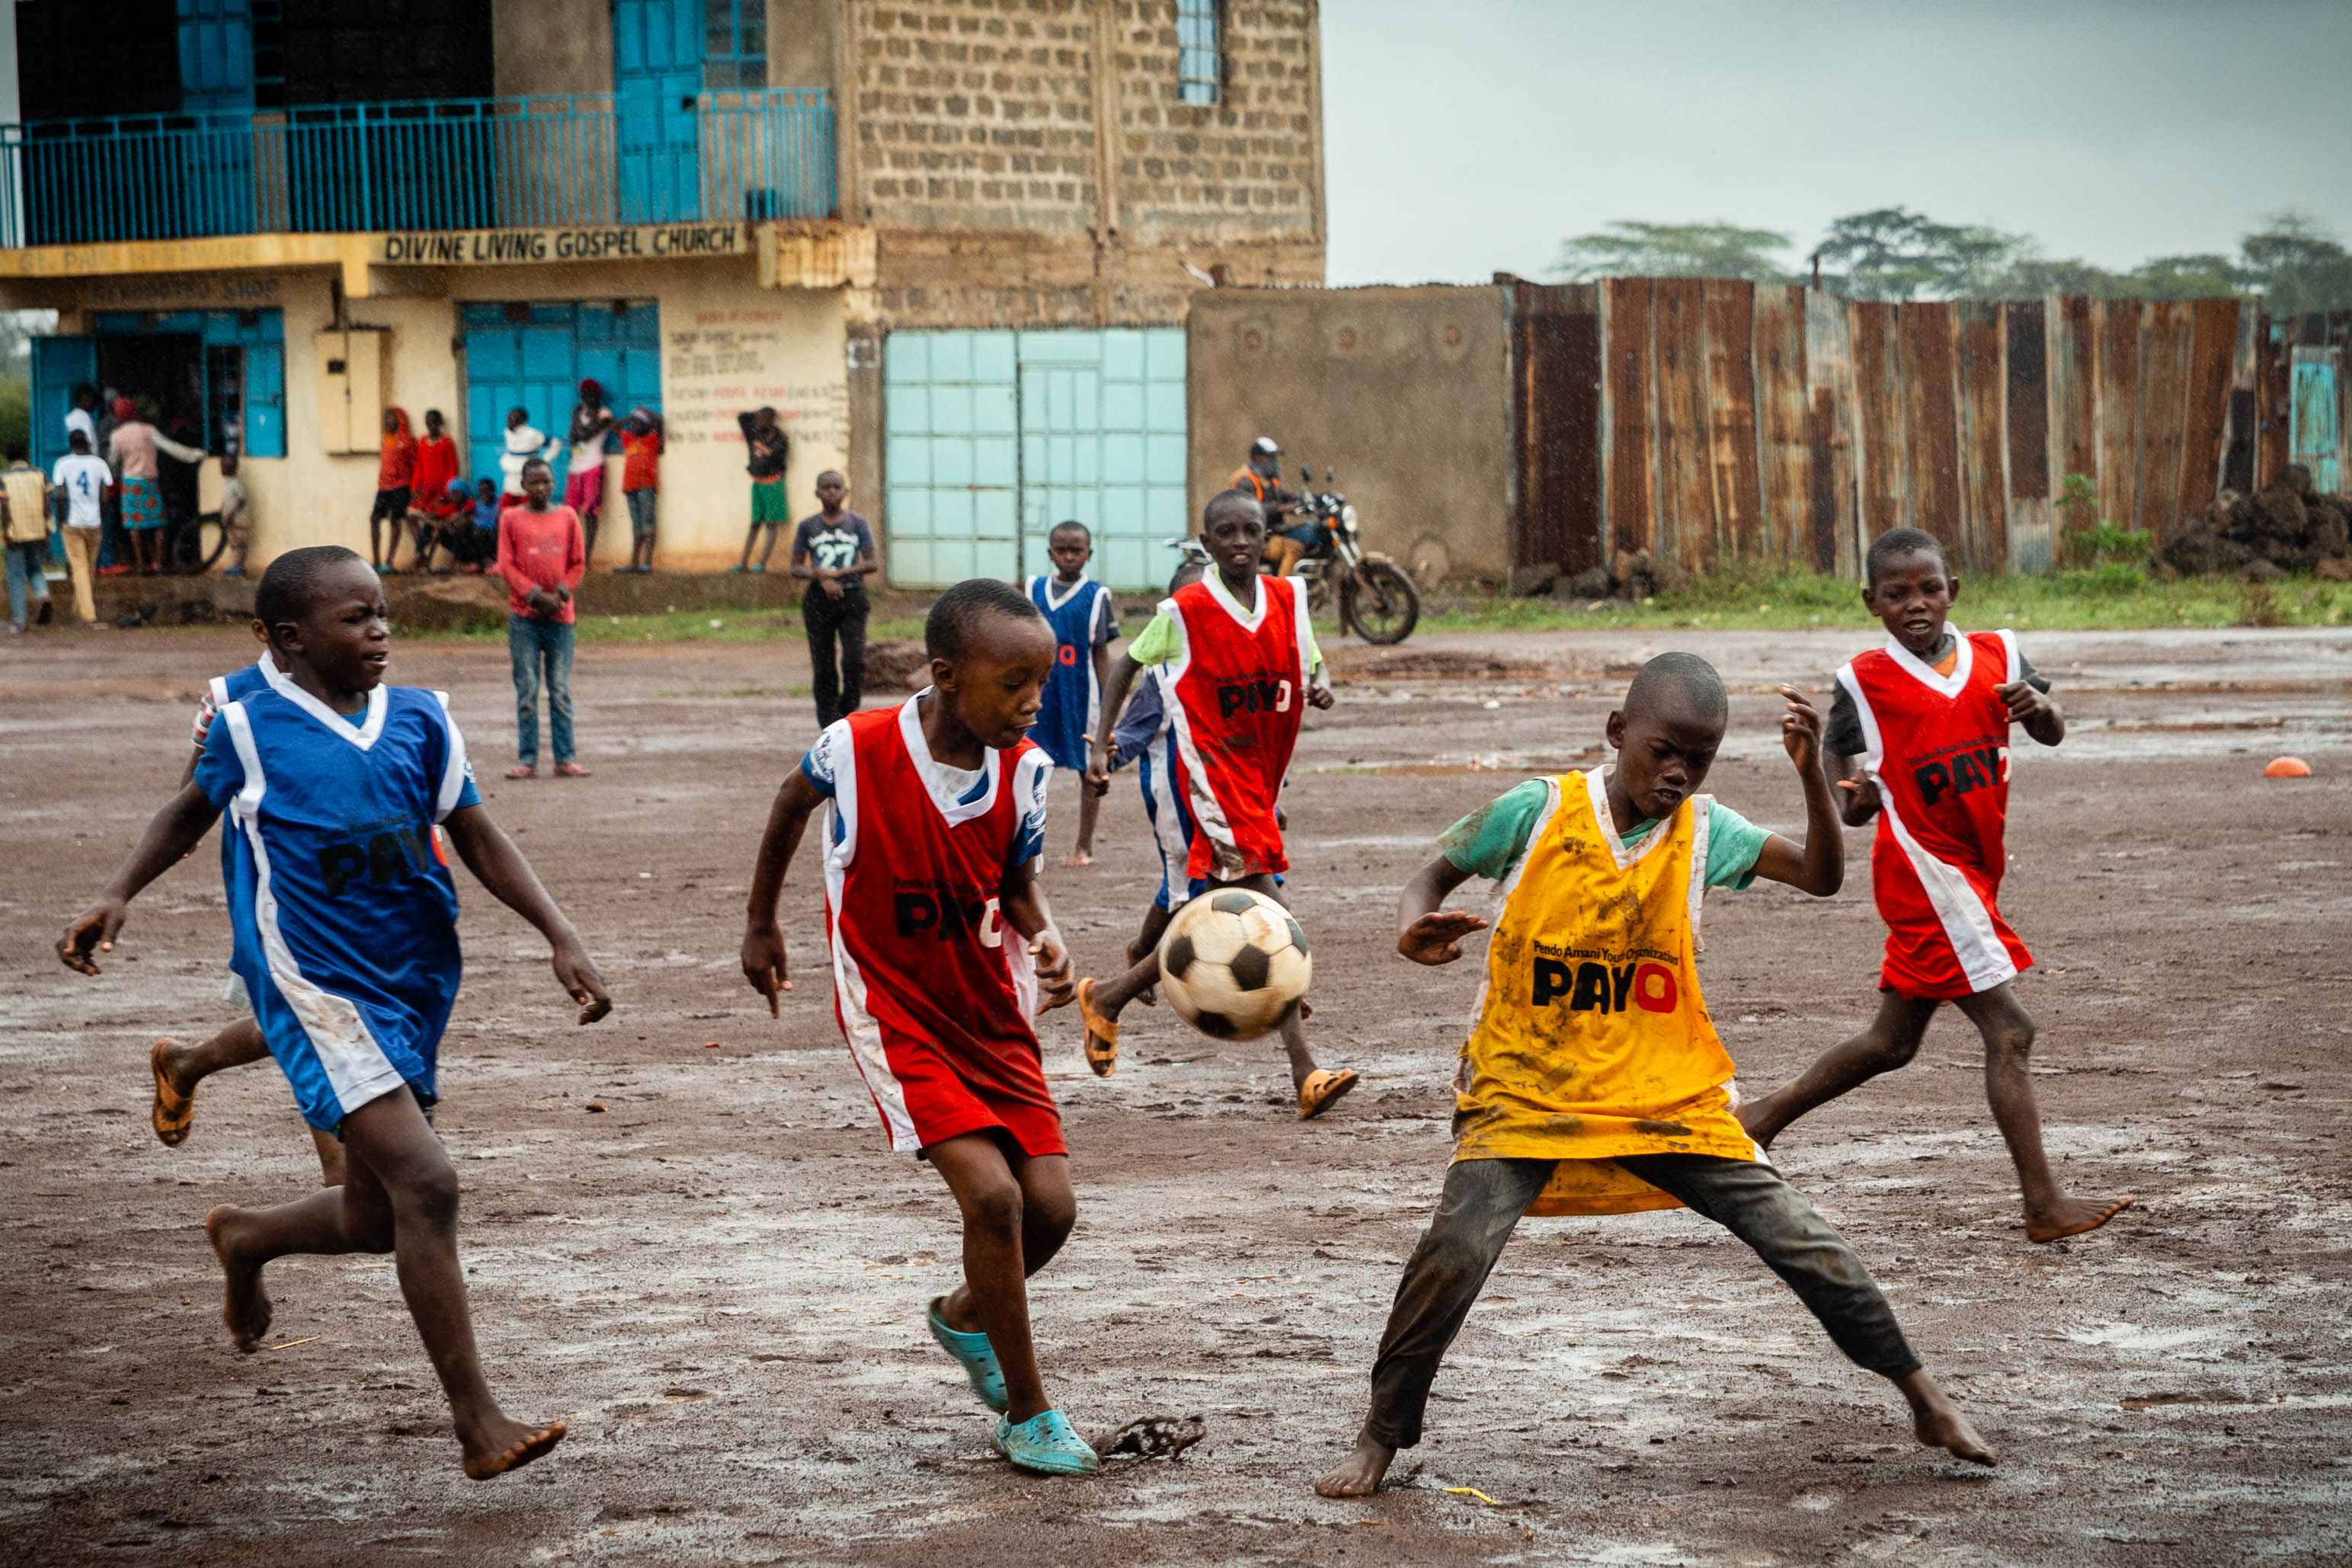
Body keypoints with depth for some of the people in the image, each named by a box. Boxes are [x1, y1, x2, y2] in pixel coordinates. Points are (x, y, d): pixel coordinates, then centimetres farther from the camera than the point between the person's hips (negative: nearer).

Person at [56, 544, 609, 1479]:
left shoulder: (419, 720, 5)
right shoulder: (251, 727, -4)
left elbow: (478, 839, 9)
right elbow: (191, 813, 14)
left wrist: (559, 936, 0)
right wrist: (117, 896, 1)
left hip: (412, 988, 6)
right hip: (317, 989, -6)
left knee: (376, 1217, 14)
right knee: (425, 1181, -19)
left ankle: (247, 1238, 48)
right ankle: (479, 1426, -16)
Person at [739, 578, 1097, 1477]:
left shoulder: (1024, 769, -10)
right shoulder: (856, 748, -19)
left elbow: (1016, 881, 5)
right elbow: (795, 800, 5)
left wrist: (1046, 939, -18)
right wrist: (760, 925, 15)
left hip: (990, 1012, 4)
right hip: (895, 1014, -4)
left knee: (1051, 1205, -4)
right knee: (992, 1192, -19)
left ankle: (967, 1316, 31)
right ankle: (1026, 1414, -2)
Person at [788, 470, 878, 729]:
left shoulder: (858, 524, 4)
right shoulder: (808, 527, 5)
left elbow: (873, 563, -1)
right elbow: (796, 567, 4)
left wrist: (837, 573, -13)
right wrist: (822, 578, -14)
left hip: (852, 599, -1)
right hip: (818, 600, 1)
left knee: (855, 660, -14)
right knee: (823, 666, 2)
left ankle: (849, 709, 7)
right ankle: (828, 721, 10)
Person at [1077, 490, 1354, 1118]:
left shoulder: (1288, 598, 5)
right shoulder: (1185, 611, -8)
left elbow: (1310, 664, 17)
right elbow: (1130, 663, 7)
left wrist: (1319, 686, -7)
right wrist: (1100, 742, 2)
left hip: (1260, 779, 7)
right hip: (1214, 774, -7)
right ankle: (1306, 1075, -19)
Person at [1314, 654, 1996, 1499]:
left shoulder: (1701, 828, -2)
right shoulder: (1538, 811, -8)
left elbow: (1821, 876, -9)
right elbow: (1437, 873, 5)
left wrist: (1811, 773, -24)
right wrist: (1415, 934, -18)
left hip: (1668, 1096, 2)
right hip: (1526, 1089, -2)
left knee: (1802, 1239, -2)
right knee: (1456, 1248, -24)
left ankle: (1925, 1400, 17)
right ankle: (1380, 1438, -4)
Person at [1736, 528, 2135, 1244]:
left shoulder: (1995, 654, 4)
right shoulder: (1864, 681, -6)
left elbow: (2053, 734, 3)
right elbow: (1839, 761, 2)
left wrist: (2040, 708, -20)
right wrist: (1853, 799, -21)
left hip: (1971, 874, 6)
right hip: (1923, 871, -6)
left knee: (1891, 1042, 17)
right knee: (2010, 1030, -12)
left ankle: (1766, 1113, 33)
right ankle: (2045, 1206, -11)